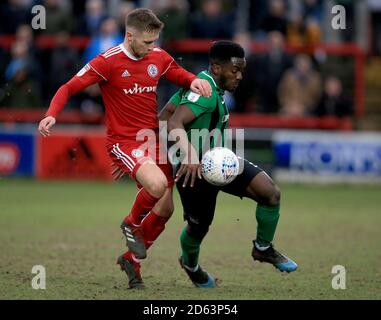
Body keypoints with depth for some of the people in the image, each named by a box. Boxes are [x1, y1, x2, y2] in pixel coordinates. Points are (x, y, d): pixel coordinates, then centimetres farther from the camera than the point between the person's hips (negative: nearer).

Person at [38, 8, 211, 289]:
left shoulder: (159, 58, 4)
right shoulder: (107, 62, -12)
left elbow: (181, 76, 23)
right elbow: (69, 88, -9)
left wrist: (194, 81, -1)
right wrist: (51, 115, -26)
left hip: (154, 138, 6)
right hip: (124, 142, -6)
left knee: (165, 209, 4)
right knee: (157, 184, -32)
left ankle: (132, 260, 27)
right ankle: (132, 224, 0)